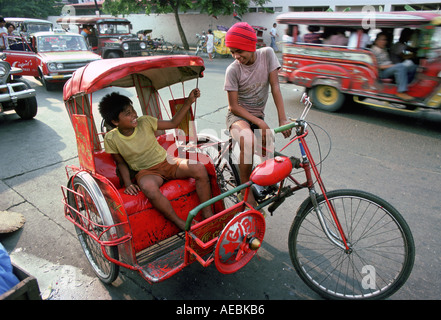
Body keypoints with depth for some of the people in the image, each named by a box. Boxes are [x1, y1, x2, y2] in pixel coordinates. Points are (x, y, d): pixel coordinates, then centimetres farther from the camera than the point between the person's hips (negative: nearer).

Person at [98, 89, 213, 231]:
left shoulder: (145, 122, -6)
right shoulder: (111, 139, -9)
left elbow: (172, 123, 4)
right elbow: (121, 163, 4)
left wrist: (188, 102, -5)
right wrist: (128, 184, -11)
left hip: (166, 162, 3)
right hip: (145, 172, -2)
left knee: (199, 168, -22)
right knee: (149, 188, -41)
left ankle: (208, 215, -12)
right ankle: (181, 224, -24)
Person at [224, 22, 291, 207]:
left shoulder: (267, 54, -7)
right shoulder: (233, 70, -15)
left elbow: (275, 87, -9)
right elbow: (234, 106, -14)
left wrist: (282, 119, -17)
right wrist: (259, 123, -23)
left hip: (258, 115, 4)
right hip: (237, 115, -4)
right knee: (248, 140, -37)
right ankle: (246, 191, -20)